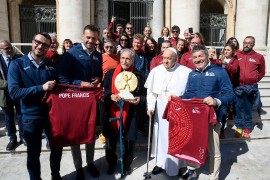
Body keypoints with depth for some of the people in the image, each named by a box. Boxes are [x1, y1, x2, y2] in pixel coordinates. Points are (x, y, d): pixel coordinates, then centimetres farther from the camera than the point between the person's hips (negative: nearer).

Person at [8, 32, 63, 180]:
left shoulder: (51, 65, 3)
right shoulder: (17, 64, -7)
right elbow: (14, 93, -17)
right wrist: (41, 88, -24)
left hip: (52, 113, 3)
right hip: (31, 116, -3)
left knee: (57, 148, 19)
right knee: (33, 154, 14)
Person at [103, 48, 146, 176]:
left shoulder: (138, 76, 2)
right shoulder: (110, 73, 4)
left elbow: (144, 95, 5)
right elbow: (104, 91, 3)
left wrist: (139, 100, -16)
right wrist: (111, 96, -17)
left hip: (130, 114, -1)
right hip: (112, 113, 1)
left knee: (129, 141, 9)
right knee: (110, 140, 11)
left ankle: (127, 164, 35)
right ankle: (111, 164, 37)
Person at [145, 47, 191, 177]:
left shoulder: (186, 72, -10)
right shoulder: (156, 70, 1)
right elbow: (151, 91, 3)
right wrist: (150, 106, -3)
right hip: (161, 109, 3)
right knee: (161, 134, 11)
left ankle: (176, 165, 25)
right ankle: (161, 162, 30)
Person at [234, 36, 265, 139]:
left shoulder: (259, 57, 3)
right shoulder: (237, 55, 4)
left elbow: (262, 72, 12)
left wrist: (254, 80, 4)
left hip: (251, 87, 0)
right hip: (238, 86, 1)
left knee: (248, 108, 8)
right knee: (238, 107, 5)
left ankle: (247, 129, 18)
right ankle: (239, 128, 17)